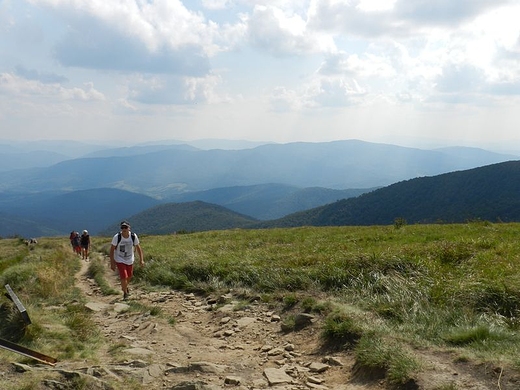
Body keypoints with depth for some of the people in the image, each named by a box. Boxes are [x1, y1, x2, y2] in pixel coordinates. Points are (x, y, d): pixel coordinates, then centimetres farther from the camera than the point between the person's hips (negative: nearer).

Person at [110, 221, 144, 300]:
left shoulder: (134, 236, -16)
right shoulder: (117, 237, -22)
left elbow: (138, 247, -2)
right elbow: (112, 249, -13)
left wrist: (141, 259, -5)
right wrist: (112, 263, -14)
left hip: (130, 260, 3)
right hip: (120, 260, -3)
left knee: (130, 276, 18)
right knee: (124, 277, -14)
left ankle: (125, 287, 51)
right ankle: (125, 292, 12)